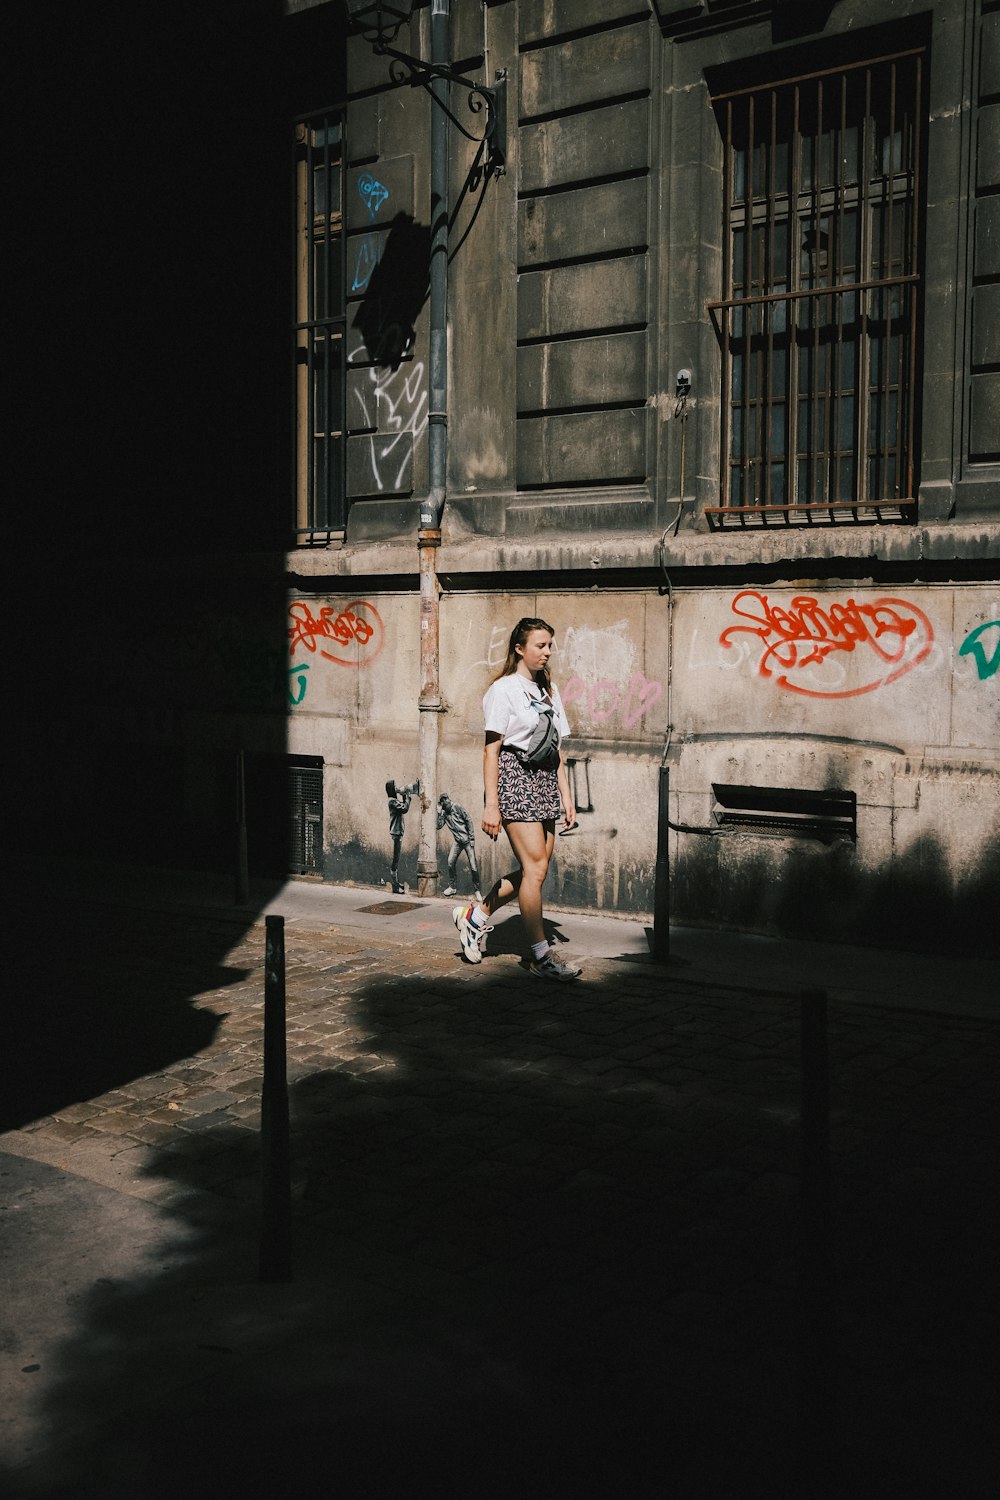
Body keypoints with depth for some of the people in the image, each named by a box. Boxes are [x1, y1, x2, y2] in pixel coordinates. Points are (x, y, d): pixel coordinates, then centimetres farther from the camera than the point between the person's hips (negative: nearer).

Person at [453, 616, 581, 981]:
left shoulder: (549, 690, 16)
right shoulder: (504, 689, -6)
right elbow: (491, 749, -9)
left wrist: (566, 795, 13)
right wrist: (491, 804, -14)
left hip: (545, 780, 8)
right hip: (515, 777, -8)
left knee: (535, 870, 4)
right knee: (535, 869, -10)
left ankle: (475, 915, 23)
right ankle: (541, 955, -2)